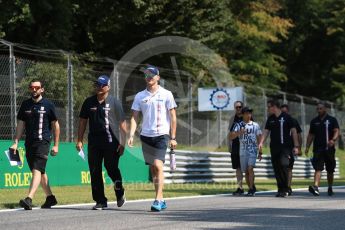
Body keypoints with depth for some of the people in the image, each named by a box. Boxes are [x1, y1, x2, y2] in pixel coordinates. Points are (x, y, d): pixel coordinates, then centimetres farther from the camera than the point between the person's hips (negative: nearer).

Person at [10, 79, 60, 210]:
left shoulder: (48, 105, 1)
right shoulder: (25, 105, 11)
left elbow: (55, 125, 5)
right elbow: (20, 125, 13)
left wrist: (56, 145, 1)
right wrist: (16, 143, 4)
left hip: (43, 142, -5)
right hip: (29, 143, 5)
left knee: (37, 170, -18)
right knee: (40, 172, 12)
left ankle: (29, 199, -30)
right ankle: (50, 198, 25)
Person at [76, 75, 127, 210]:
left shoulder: (114, 103, 2)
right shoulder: (89, 102, 12)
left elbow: (122, 124, -1)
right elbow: (83, 122, 17)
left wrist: (122, 143, -8)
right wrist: (79, 140, 9)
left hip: (111, 142, -4)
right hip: (94, 142, 4)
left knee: (112, 169, -4)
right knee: (95, 172, 0)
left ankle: (120, 193, 23)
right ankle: (100, 201, 8)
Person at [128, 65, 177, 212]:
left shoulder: (166, 94, -1)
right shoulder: (140, 96, 8)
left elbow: (173, 117, 0)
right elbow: (135, 117, 7)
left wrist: (173, 138, -4)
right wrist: (131, 135, -6)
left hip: (161, 135, -4)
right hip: (146, 135, 4)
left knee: (158, 165, -17)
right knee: (152, 168, 8)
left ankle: (158, 199, -18)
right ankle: (161, 200, 17)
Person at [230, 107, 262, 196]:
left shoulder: (255, 125, 6)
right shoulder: (238, 125, 6)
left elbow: (259, 139, 10)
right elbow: (231, 136, -3)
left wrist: (260, 152, 6)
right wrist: (239, 132, -22)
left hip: (253, 150, -2)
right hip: (242, 151, 2)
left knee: (250, 168, -17)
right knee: (246, 171, 7)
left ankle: (251, 189, -18)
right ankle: (251, 189, 20)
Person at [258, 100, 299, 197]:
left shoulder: (286, 117, -1)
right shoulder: (270, 119, 14)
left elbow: (293, 131, -1)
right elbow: (266, 131, 9)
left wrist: (296, 146, -6)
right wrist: (261, 142, -8)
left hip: (285, 146, -5)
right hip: (274, 147, 5)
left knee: (283, 165, -19)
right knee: (276, 168, 4)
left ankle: (285, 189, -12)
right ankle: (280, 189, 11)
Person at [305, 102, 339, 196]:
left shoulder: (332, 120, 4)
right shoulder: (314, 121, 12)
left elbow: (336, 132, -8)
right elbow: (310, 135, 16)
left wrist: (333, 140, -28)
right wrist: (307, 147, 7)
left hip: (329, 149, -1)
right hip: (318, 149, 1)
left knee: (330, 170, 10)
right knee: (318, 168, -15)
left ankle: (330, 188, 25)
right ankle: (315, 187, -29)